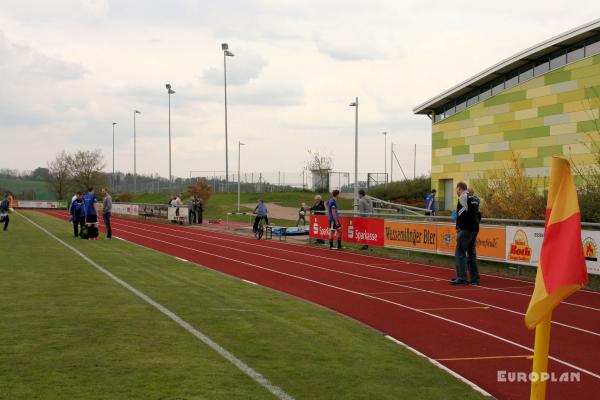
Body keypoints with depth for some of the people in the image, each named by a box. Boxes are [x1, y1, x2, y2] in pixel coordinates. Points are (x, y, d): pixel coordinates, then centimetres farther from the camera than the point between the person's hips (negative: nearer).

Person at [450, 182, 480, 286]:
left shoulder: (463, 197, -8)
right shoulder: (473, 199, 19)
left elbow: (461, 215, -16)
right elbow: (478, 214, 21)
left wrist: (458, 229, -12)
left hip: (466, 230, -9)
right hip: (475, 229, 9)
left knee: (460, 253, -8)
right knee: (472, 253, 13)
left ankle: (461, 278, -13)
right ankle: (475, 278, 12)